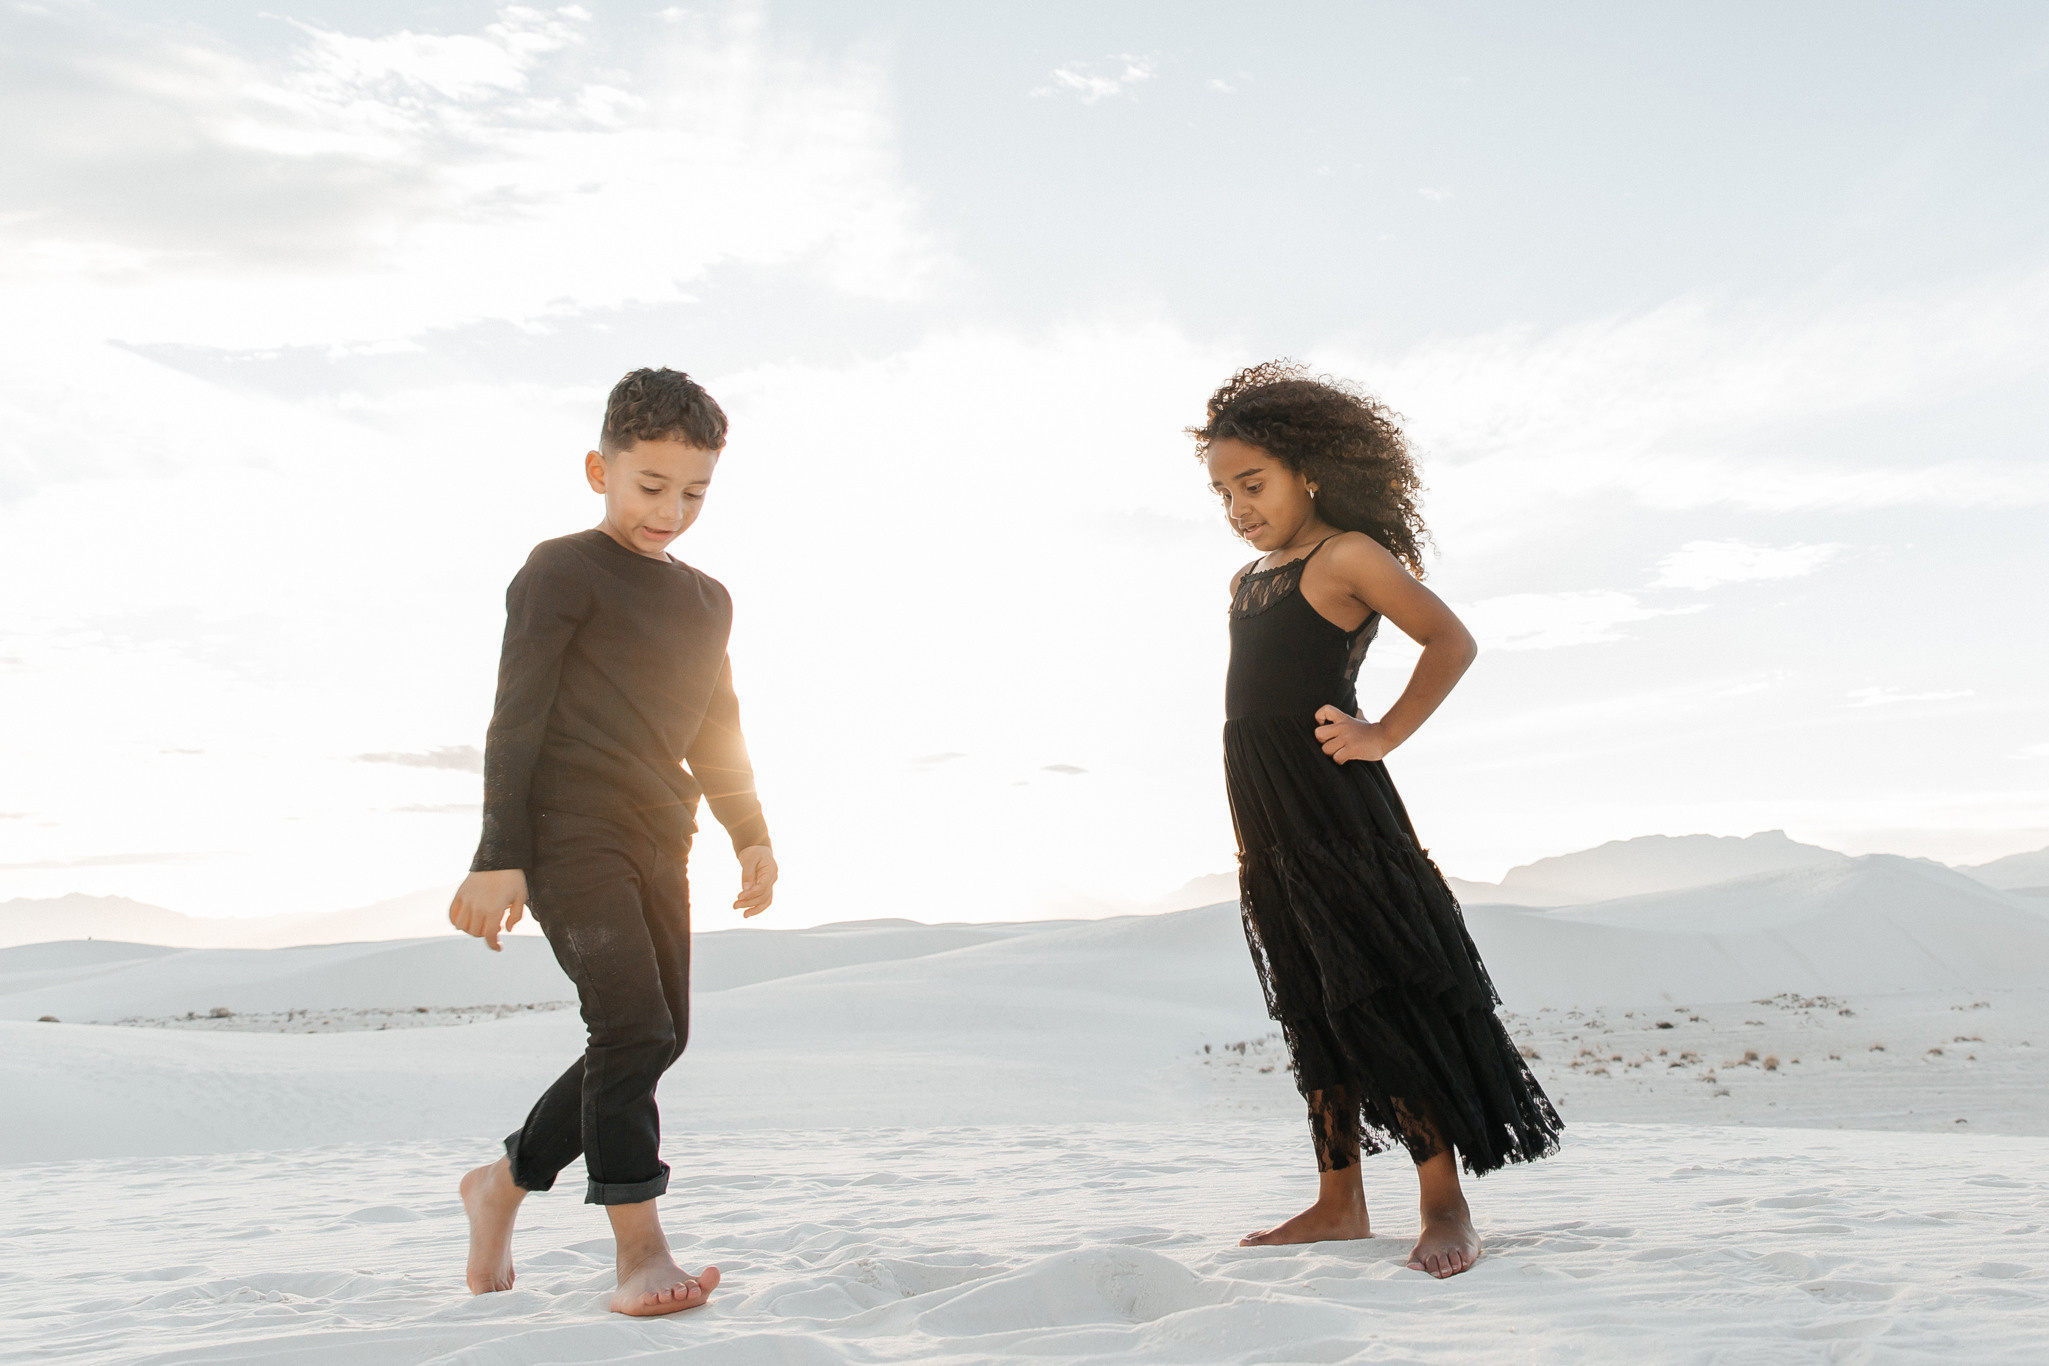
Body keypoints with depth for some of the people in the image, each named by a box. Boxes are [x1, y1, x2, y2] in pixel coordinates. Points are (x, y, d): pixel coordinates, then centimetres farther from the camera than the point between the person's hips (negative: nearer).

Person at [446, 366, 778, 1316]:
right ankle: (640, 1254, -12)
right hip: (567, 835, -8)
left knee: (659, 1036, 9)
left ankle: (504, 1182, 27)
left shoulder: (706, 601, 17)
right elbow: (516, 720, -9)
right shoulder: (563, 572, -5)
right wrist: (498, 856, -14)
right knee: (633, 1025, -17)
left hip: (656, 843, 8)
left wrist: (752, 837, 16)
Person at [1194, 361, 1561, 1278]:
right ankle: (1339, 1202, 18)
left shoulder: (1346, 555, -6)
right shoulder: (1245, 582, 16)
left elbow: (1450, 641, -7)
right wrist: (1251, 835, 16)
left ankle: (1446, 1205, 2)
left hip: (1333, 806, -8)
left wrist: (1382, 735, -14)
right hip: (1265, 821, 8)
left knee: (1384, 995, -6)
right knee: (1313, 1006, 11)